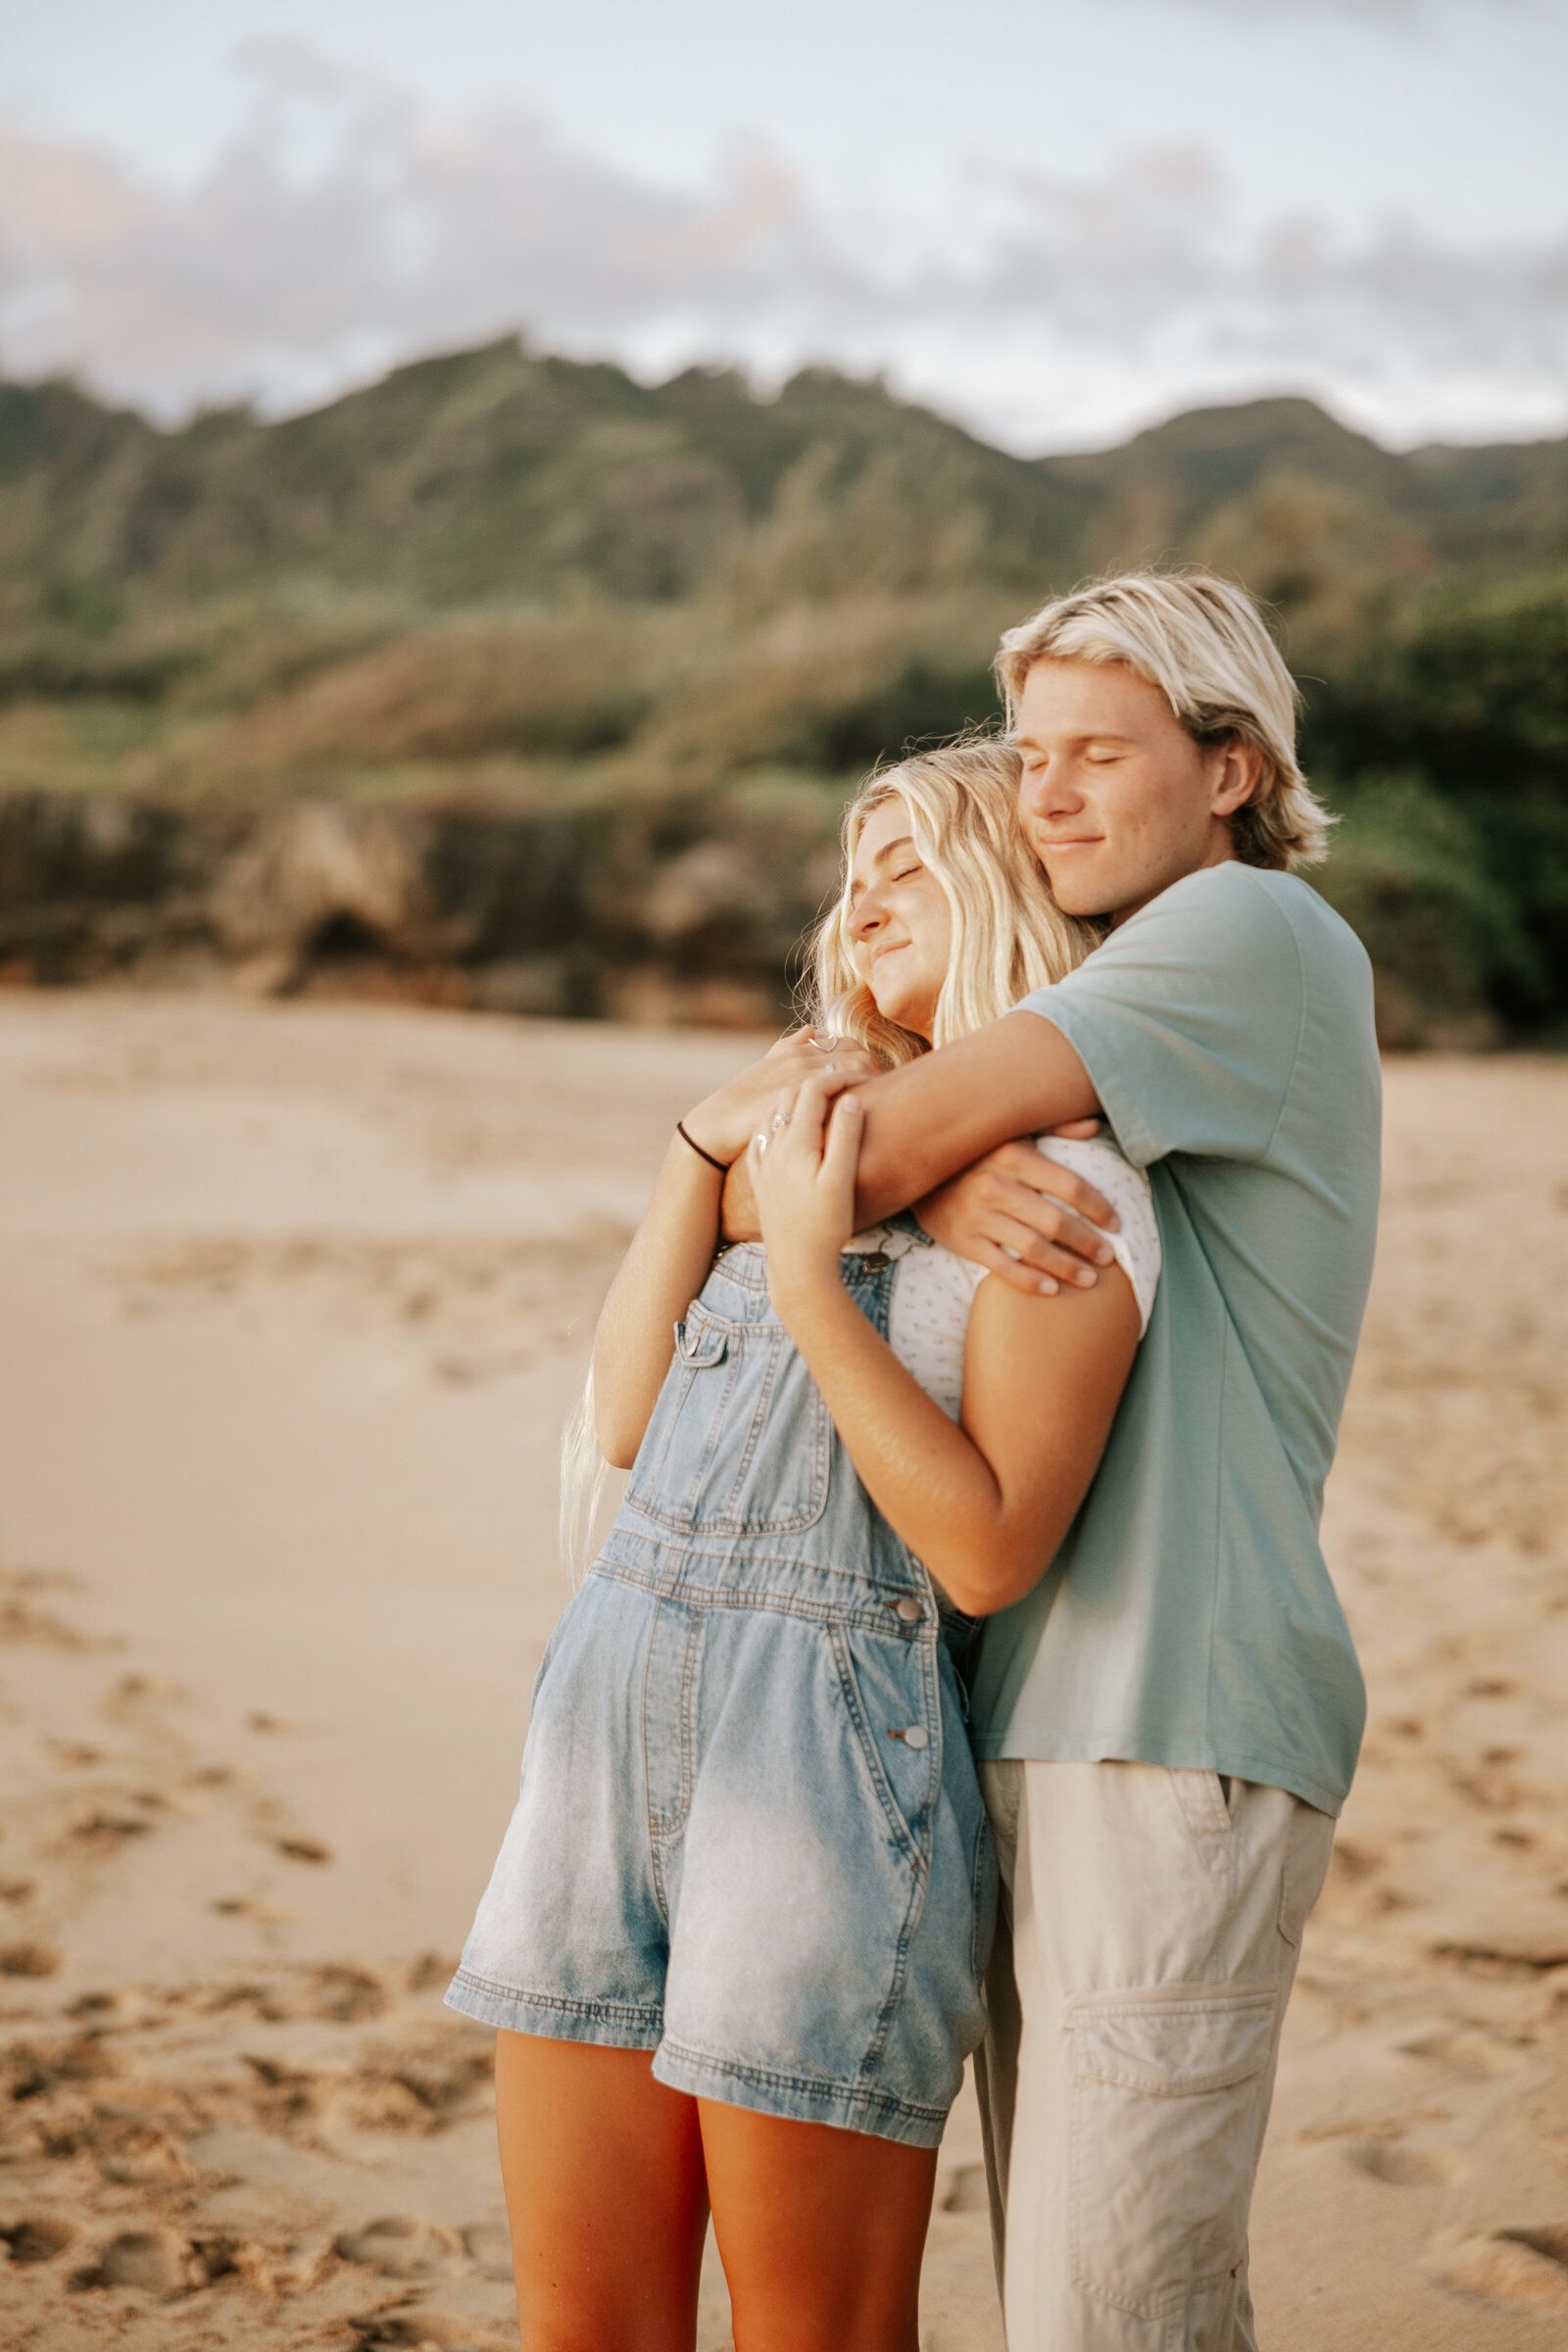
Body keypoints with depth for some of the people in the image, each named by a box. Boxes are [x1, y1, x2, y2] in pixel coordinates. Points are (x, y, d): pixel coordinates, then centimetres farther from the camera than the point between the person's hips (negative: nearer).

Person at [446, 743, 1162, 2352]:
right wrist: (707, 1138, 6)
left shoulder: (1068, 1189, -3)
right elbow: (630, 1419, 12)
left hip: (832, 1758, -7)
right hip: (613, 1730, 7)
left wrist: (807, 1277, -15)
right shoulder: (824, 1116, 18)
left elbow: (991, 1550, -13)